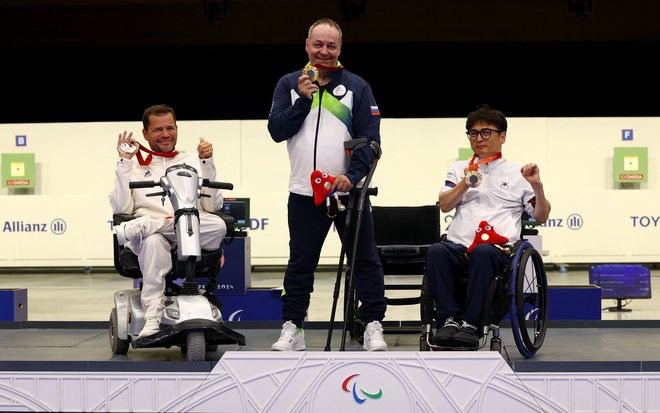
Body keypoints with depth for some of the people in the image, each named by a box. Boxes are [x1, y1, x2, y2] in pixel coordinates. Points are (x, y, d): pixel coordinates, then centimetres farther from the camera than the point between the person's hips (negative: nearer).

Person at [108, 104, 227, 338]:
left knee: (218, 226, -35)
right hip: (149, 233, -1)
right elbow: (122, 208, 5)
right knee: (153, 242, -40)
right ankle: (153, 317, -40)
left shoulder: (193, 161, 25)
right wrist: (124, 163, 4)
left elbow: (213, 205, 12)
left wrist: (207, 163, 5)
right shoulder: (135, 165, 22)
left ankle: (138, 227, -33)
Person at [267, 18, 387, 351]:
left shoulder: (357, 86, 3)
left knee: (365, 260, 2)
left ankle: (373, 327, 9)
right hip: (304, 193, 1)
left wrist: (352, 175, -16)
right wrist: (303, 99, -12)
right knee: (300, 264, 8)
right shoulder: (289, 84, 8)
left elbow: (369, 139, -3)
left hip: (349, 191, -1)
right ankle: (292, 328, 17)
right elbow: (276, 131, -1)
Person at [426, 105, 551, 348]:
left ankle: (470, 323, -34)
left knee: (482, 252, -38)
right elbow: (444, 206, 11)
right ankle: (449, 319, -30)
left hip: (497, 249, -2)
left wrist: (537, 186, -2)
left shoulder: (517, 173, 19)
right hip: (458, 246, 2)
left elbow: (542, 217, 14)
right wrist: (465, 185, -5)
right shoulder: (460, 169, 26)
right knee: (436, 252, -33)